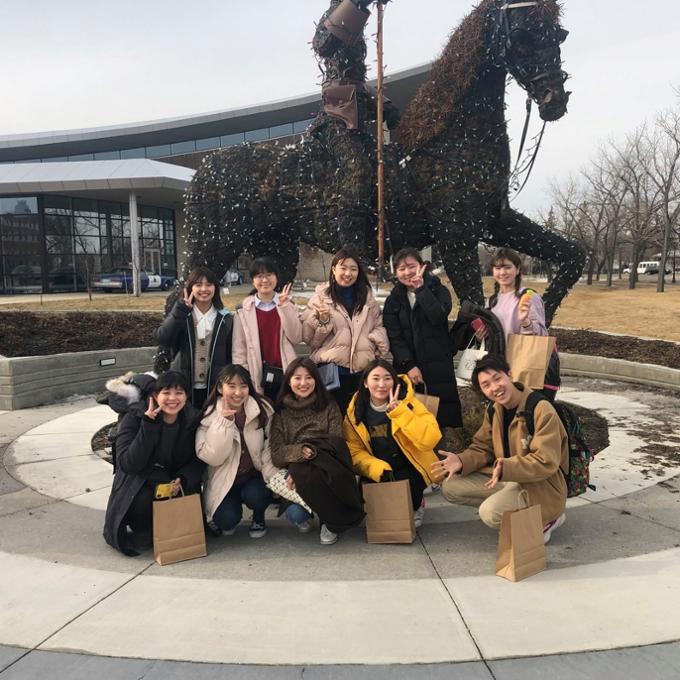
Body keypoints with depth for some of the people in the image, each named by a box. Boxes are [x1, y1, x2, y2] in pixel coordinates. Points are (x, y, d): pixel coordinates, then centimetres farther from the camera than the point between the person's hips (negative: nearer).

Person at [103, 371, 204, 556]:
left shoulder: (194, 419, -7)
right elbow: (128, 465, -24)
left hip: (176, 485, 2)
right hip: (138, 486, -2)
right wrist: (149, 425, -31)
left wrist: (182, 480, -23)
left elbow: (198, 462, -2)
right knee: (142, 503, -33)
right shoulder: (134, 419, -13)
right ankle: (145, 534, 3)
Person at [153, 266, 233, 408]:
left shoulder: (225, 319, 2)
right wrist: (181, 309, -21)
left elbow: (231, 355, 5)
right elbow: (162, 339, -16)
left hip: (216, 388, 1)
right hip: (186, 387, 0)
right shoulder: (180, 315, 1)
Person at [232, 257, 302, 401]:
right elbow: (238, 349, 2)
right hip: (257, 376, -1)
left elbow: (296, 338, -5)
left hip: (284, 374, 1)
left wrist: (284, 306, -10)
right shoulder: (243, 309, 2)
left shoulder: (288, 304, 7)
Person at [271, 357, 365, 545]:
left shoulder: (329, 407, 11)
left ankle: (331, 523, -10)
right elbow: (276, 453, 1)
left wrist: (314, 453, -19)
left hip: (327, 468, 0)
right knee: (300, 471, -36)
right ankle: (339, 519, -13)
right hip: (296, 468, 0)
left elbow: (336, 443, -1)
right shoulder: (281, 412, 12)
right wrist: (300, 452, -20)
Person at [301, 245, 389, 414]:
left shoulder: (367, 297, 14)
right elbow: (307, 336, -1)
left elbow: (378, 325, 21)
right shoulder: (321, 296, 3)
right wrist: (322, 320, -19)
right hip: (332, 371, -3)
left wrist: (379, 346, 2)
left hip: (363, 370, 3)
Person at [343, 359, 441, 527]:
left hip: (409, 467, -2)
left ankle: (415, 507, 7)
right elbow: (354, 450, -8)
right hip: (378, 473, 3)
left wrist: (398, 411, -32)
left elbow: (430, 439, -27)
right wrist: (378, 469, -25)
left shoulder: (407, 402, -16)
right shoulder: (355, 411, -7)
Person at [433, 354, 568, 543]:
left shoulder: (542, 410, -22)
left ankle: (546, 520, -1)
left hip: (543, 485, -8)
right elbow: (482, 448, 7)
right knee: (450, 487, -4)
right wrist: (461, 461, -15)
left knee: (490, 513, -31)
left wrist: (506, 468, -40)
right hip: (507, 478, 8)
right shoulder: (494, 411, 4)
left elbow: (546, 463, -26)